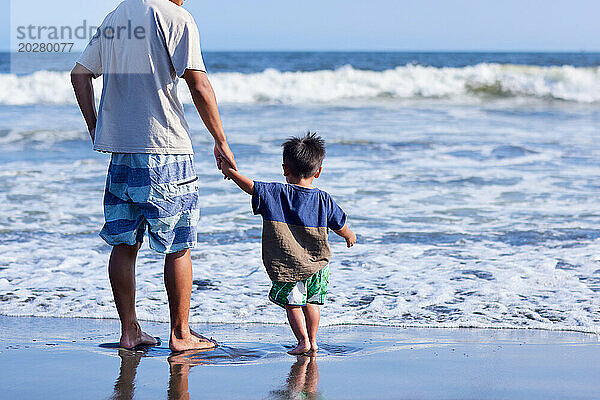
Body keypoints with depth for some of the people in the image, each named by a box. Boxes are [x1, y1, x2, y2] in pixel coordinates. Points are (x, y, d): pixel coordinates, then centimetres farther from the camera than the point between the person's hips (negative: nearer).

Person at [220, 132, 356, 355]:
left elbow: (250, 186, -5)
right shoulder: (324, 200, -3)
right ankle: (312, 342, 16)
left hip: (287, 266, -2)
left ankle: (303, 341, 0)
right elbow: (340, 227, 7)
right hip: (317, 264, 3)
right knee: (311, 302, 16)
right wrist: (349, 236, 29)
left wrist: (230, 171, 10)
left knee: (292, 303, 8)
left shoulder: (275, 194, -10)